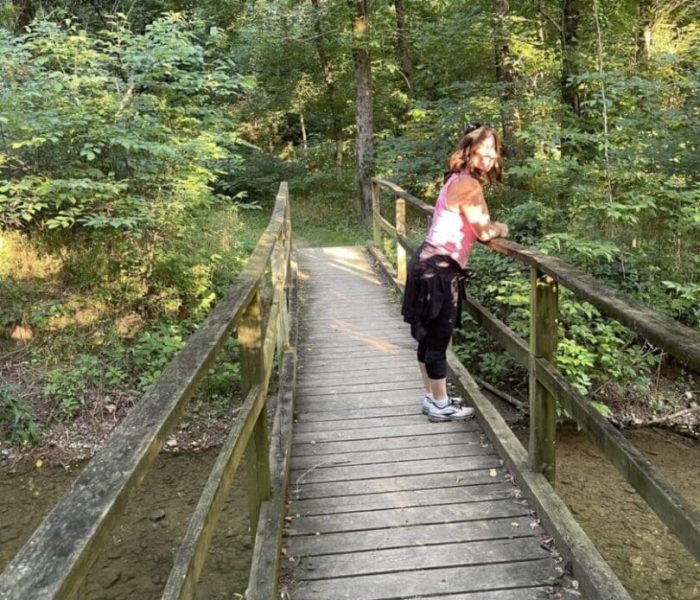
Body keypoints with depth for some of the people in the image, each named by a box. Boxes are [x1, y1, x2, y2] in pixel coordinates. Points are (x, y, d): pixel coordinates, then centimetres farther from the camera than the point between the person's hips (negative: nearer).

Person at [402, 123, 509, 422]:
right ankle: (440, 406, 12)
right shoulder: (469, 184, -14)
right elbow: (484, 231, -16)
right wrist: (501, 228, 4)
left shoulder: (457, 180, 15)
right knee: (438, 339, 0)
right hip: (440, 268, -10)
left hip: (433, 263, 10)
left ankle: (433, 398, 28)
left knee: (430, 337, 16)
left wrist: (491, 228, 3)